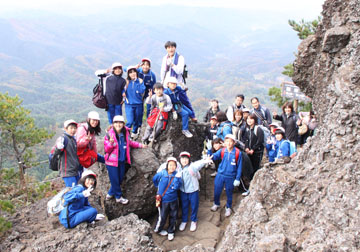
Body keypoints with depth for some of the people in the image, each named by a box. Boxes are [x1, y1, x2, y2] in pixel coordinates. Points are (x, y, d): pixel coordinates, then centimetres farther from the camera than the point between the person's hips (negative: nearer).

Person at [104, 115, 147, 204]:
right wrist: (111, 143, -30)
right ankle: (118, 197, 24)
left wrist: (139, 145, 20)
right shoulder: (109, 134, -14)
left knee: (120, 179, 15)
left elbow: (129, 143, 20)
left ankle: (110, 194, 35)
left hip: (122, 161, 6)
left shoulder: (125, 133, 1)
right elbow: (106, 149, -12)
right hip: (112, 161, -6)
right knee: (115, 180, 4)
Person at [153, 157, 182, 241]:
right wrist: (160, 187, 16)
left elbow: (176, 187, -19)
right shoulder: (162, 173, -13)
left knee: (173, 216, 13)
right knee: (162, 217, 8)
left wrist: (177, 178, -30)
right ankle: (158, 229, 35)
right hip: (164, 200, -2)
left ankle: (171, 232, 33)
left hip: (173, 200, 2)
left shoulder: (177, 175, -10)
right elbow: (154, 179, 7)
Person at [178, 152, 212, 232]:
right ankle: (184, 221, 41)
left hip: (193, 191, -3)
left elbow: (197, 165, -46)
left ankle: (194, 221, 38)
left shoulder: (192, 166, -23)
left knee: (194, 206, 14)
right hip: (183, 191, 3)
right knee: (184, 206, 19)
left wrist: (205, 161, -67)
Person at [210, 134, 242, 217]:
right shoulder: (222, 151, -8)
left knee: (229, 193, 14)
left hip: (230, 177, -2)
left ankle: (228, 208, 39)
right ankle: (216, 204, 44)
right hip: (220, 175, 2)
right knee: (217, 191, 15)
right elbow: (213, 157, -14)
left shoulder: (238, 153, -14)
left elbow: (239, 167, -7)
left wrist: (237, 179, -6)